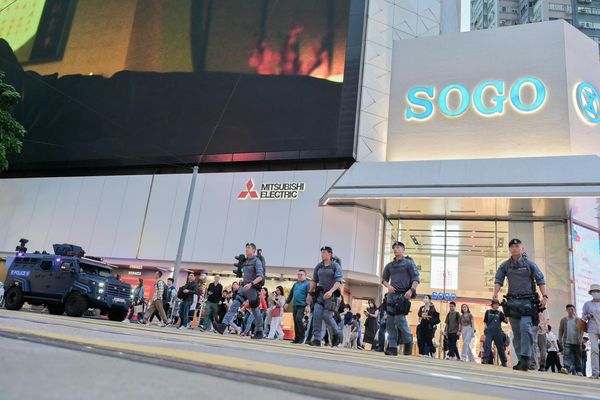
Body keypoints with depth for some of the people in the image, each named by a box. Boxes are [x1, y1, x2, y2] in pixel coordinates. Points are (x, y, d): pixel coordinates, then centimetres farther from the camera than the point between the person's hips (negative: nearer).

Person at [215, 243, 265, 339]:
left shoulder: (257, 261, -10)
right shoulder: (245, 261, 13)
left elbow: (260, 276, -21)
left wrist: (251, 284, -32)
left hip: (253, 288, -7)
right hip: (245, 287, 7)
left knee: (255, 310, 3)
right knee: (235, 305, -9)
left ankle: (259, 332, 18)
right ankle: (223, 325, -19)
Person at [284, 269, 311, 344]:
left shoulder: (307, 284, -3)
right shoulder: (295, 284, 17)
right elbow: (291, 294, 22)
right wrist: (287, 302, 16)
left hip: (302, 306, -7)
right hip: (294, 305, 7)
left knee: (298, 319, -19)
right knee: (295, 321, 7)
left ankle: (302, 337, -8)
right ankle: (296, 338, 14)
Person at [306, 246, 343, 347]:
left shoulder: (336, 266, -5)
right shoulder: (319, 266, 10)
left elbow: (338, 281, -15)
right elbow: (314, 281, 17)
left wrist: (331, 291, -29)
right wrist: (309, 293, 13)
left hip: (331, 295, -5)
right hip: (320, 293, 5)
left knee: (326, 316, -11)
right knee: (317, 315, -8)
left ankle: (336, 333, 15)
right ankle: (317, 339, -5)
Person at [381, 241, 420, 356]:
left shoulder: (409, 263, 2)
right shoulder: (390, 265, 16)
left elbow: (416, 279, -4)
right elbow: (384, 279, 20)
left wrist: (411, 290, -19)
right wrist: (388, 286, -1)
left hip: (403, 295, -5)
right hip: (392, 295, 5)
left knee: (399, 319, -14)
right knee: (390, 322, 0)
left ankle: (408, 341, 11)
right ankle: (392, 347, 5)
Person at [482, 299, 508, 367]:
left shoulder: (500, 313, 4)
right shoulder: (488, 312, 7)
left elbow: (506, 321, -7)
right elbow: (485, 321, 12)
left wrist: (506, 315, -22)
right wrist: (486, 328, -1)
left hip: (498, 332, 0)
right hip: (489, 332, 0)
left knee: (500, 347, 8)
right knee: (487, 345, -14)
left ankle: (504, 362, 20)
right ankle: (485, 360, -15)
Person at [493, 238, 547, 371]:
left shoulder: (529, 263, 3)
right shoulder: (505, 265, 9)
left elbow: (540, 280, 3)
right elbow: (498, 280, 5)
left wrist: (544, 296, -8)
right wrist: (495, 294, -11)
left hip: (527, 301, -3)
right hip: (512, 301, 3)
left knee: (525, 327, -21)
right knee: (516, 332, 5)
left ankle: (525, 358, -18)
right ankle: (521, 361, 12)